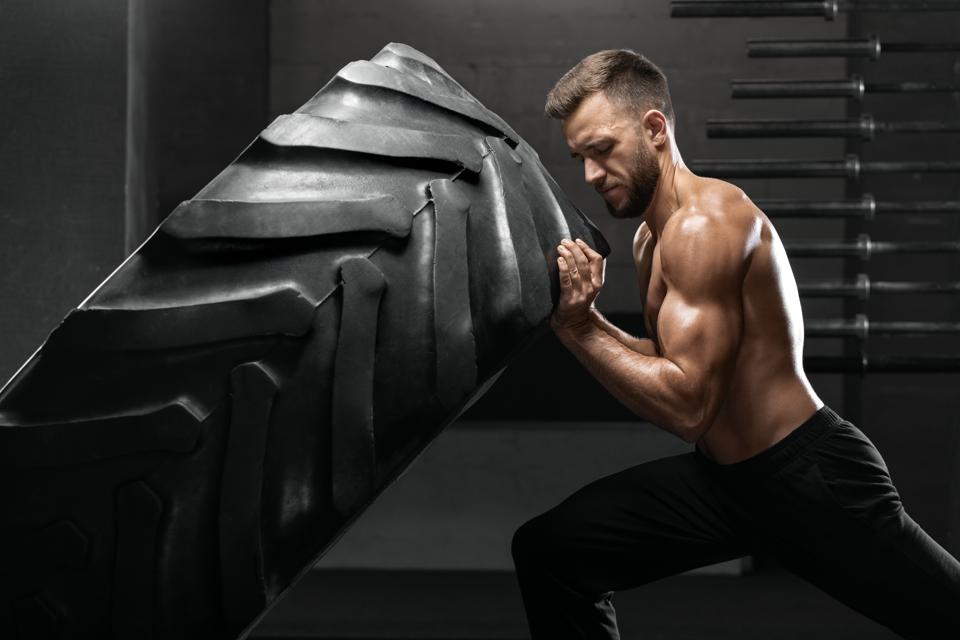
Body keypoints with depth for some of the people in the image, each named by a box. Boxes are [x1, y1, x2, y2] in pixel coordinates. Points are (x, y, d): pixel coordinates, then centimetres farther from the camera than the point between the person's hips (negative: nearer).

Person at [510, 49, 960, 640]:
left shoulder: (707, 221, -21)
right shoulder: (651, 237, 9)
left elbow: (687, 404, -26)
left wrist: (576, 328, -22)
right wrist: (587, 316, -4)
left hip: (813, 480, -9)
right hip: (723, 477, 9)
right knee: (549, 553, 0)